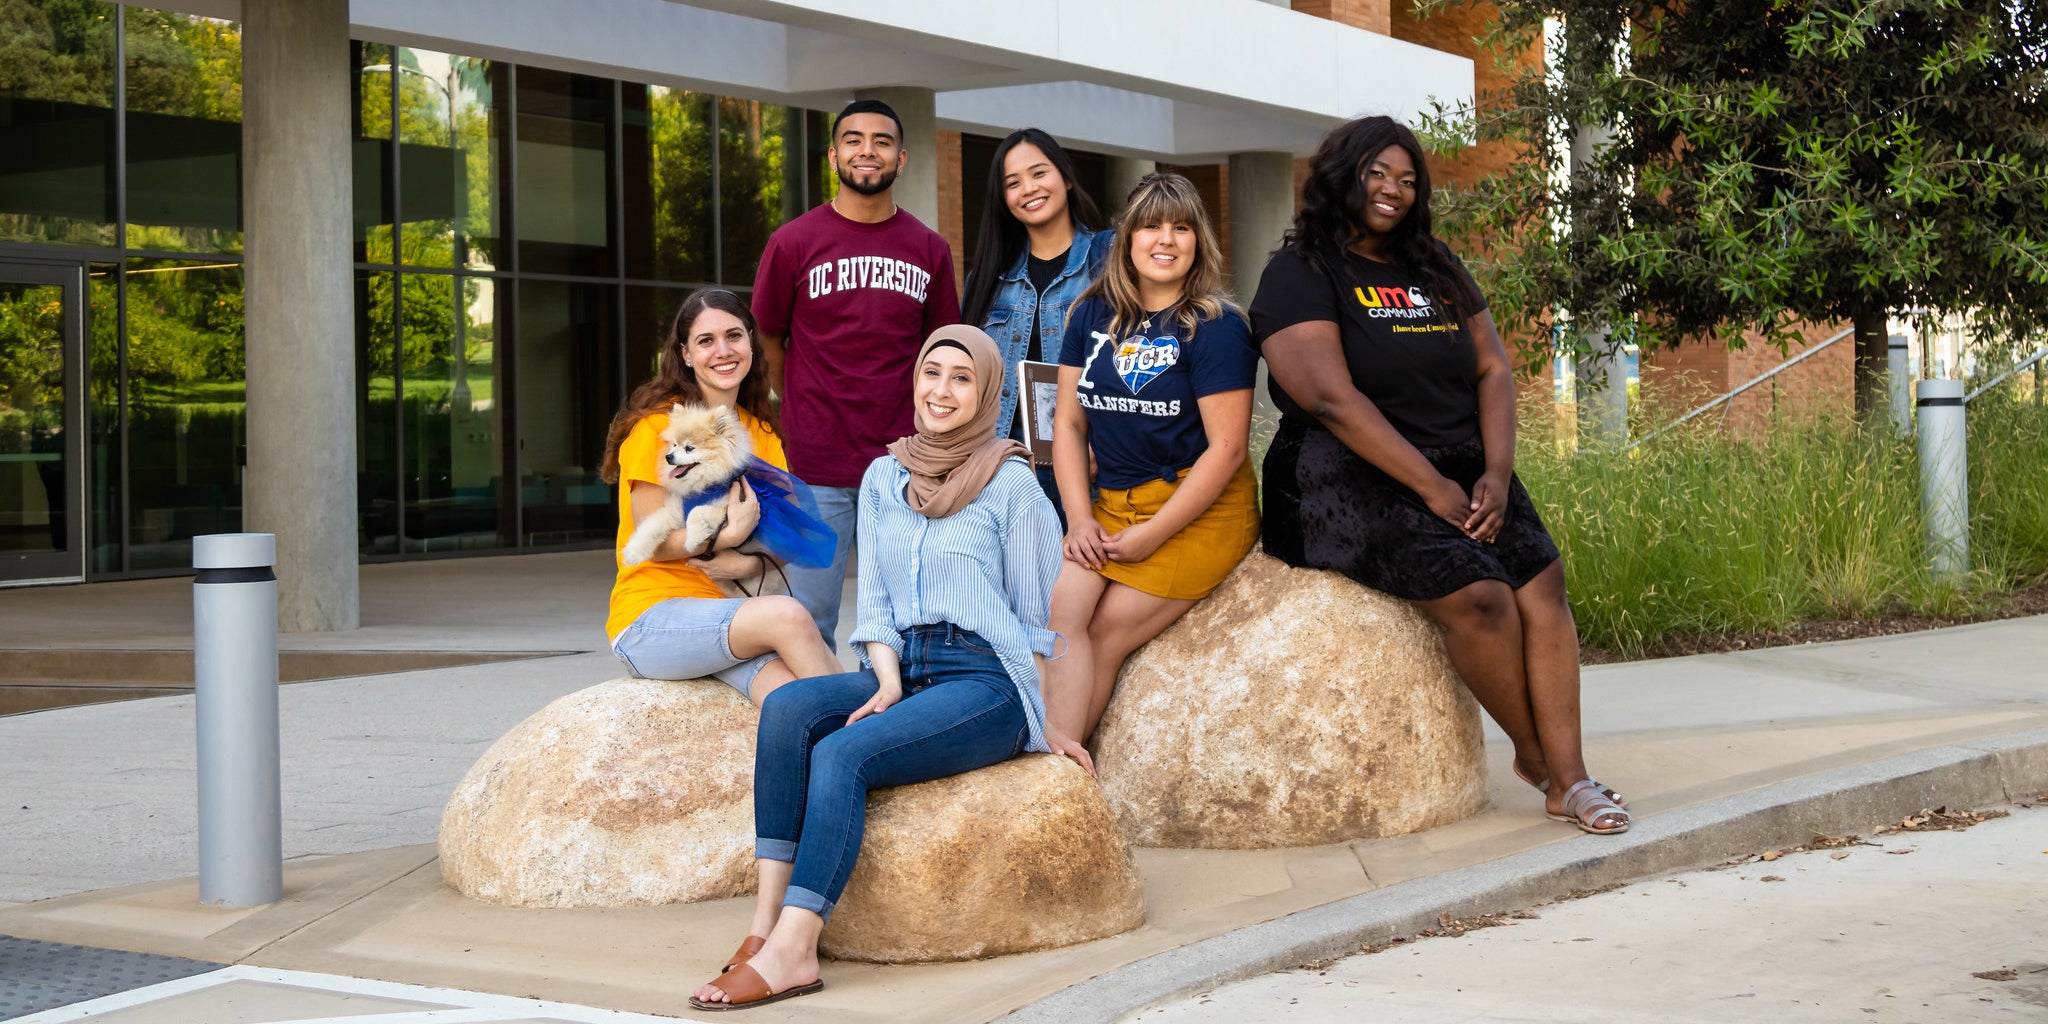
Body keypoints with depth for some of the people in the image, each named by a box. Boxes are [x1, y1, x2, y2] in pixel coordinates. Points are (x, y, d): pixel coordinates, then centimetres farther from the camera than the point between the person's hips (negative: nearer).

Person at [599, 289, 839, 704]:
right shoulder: (657, 427, -6)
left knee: (797, 696, -30)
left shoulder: (761, 432, 15)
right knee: (787, 615, -32)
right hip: (651, 619, -5)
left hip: (730, 609, 5)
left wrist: (754, 565, -12)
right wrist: (728, 536, -24)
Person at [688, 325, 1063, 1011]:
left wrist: (1055, 723, 2)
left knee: (842, 753, -29)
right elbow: (873, 602, 13)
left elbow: (1033, 614, 4)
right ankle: (766, 920, -31)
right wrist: (888, 682, -4)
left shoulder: (1011, 481, 1)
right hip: (901, 668, 5)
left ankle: (792, 949, -35)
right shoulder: (883, 477, 16)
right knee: (787, 708, -25)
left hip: (988, 683, -5)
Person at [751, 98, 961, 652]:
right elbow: (768, 343, 9)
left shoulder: (930, 251, 6)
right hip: (816, 468, -2)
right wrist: (801, 427, 8)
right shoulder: (793, 243, 0)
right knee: (811, 619, 3)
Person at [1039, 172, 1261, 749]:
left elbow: (1226, 448, -13)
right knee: (1065, 607, -20)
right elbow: (1069, 423, 10)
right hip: (1113, 505, 5)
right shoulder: (1092, 316, 9)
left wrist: (1150, 535, -14)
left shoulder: (1215, 328, -8)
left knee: (1105, 635, -16)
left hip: (1201, 509, -4)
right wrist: (1080, 520, -3)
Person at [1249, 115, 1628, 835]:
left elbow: (1494, 370, 13)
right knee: (1478, 596, -25)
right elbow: (1331, 397, -15)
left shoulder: (1437, 272, 19)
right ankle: (1535, 756, -4)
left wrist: (1496, 473, -6)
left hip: (1464, 469, 6)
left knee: (1542, 583, -18)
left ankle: (1569, 776, -18)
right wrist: (1432, 488, -18)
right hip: (1354, 479, -6)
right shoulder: (1301, 275, -3)